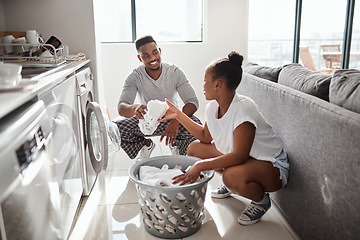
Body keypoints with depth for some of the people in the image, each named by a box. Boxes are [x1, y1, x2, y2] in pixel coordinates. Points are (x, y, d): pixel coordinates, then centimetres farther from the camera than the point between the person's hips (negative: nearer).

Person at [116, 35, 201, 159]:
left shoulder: (175, 72, -16)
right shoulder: (135, 77, -14)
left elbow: (192, 102, -21)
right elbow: (121, 108, -23)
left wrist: (176, 121, -42)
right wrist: (134, 108, -50)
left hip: (172, 117, -1)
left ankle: (175, 144, 5)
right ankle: (146, 145, 8)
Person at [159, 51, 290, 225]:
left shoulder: (243, 108, -30)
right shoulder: (213, 107, -5)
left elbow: (239, 156, -34)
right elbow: (206, 137, 9)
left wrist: (200, 166, -39)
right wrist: (179, 115, 4)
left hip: (272, 165, -8)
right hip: (240, 157, 8)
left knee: (233, 175, -39)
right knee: (194, 148, 1)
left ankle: (261, 200, -3)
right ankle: (231, 185, 18)